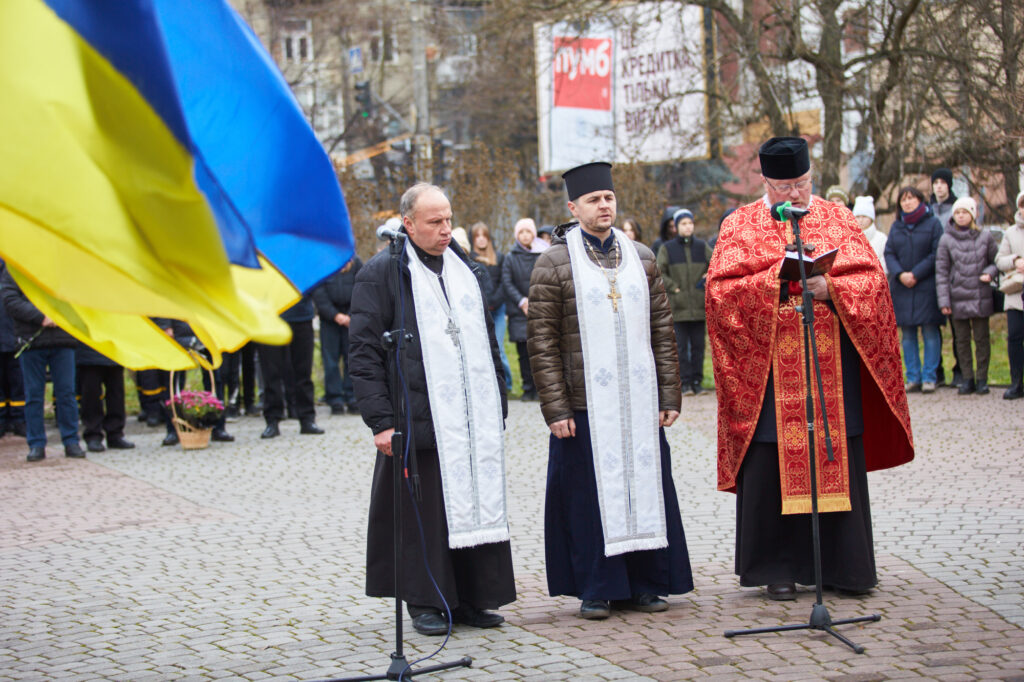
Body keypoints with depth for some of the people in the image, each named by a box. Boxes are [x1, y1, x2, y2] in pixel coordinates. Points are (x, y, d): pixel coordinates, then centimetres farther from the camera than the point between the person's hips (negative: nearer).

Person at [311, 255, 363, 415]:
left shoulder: (355, 262, 1)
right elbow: (318, 294, -6)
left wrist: (351, 316, -10)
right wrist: (335, 315, -13)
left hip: (351, 318, 1)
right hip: (328, 317, -1)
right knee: (330, 360, -3)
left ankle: (352, 398, 6)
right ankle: (335, 400, 1)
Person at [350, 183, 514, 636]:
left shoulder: (467, 271, 16)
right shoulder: (381, 274, -3)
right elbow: (364, 354, -7)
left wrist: (499, 406, 16)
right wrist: (381, 422, -13)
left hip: (474, 419, 6)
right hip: (420, 419, -5)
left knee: (477, 502, 6)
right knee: (423, 510, -1)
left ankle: (471, 598, 15)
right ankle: (426, 603, 10)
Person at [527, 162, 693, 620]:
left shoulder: (642, 259, 10)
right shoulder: (554, 264, -2)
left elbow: (663, 332, 11)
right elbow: (542, 343, -4)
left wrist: (669, 395, 4)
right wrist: (555, 408, -10)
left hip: (640, 404, 4)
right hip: (585, 406, -3)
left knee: (645, 488, 6)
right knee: (590, 495, 2)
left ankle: (644, 584, 17)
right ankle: (595, 590, 11)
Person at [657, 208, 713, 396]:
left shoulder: (702, 246, 10)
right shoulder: (667, 248, 3)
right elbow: (659, 273, 0)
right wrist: (673, 288, -7)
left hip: (699, 306, 2)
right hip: (678, 306, -2)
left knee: (698, 345, 4)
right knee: (681, 346, -3)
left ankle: (697, 381, 11)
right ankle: (686, 382, 0)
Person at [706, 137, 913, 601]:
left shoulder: (837, 219, 10)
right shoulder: (740, 226, 5)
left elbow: (871, 279, 3)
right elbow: (720, 287, -5)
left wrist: (827, 288, -15)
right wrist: (776, 279, -15)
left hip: (831, 366, 2)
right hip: (770, 366, -2)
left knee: (837, 461, 3)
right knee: (774, 463, -1)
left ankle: (841, 565, 12)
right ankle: (778, 568, 8)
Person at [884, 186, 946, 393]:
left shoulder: (932, 223, 1)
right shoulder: (896, 226, 12)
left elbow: (936, 255, -6)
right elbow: (889, 253, 6)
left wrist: (915, 274, -13)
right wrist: (899, 274, -12)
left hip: (926, 286, -4)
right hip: (901, 288, 4)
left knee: (930, 331, -4)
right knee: (907, 334, 4)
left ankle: (929, 377, 0)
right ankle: (913, 377, 9)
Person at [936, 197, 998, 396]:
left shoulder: (985, 237, 2)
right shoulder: (946, 240, 1)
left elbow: (996, 261, 12)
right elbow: (941, 271, 1)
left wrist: (989, 273, -11)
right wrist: (943, 301, -5)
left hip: (981, 297, 0)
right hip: (957, 298, 1)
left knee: (981, 338, 2)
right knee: (962, 340, 5)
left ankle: (982, 379, 9)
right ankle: (967, 379, 12)